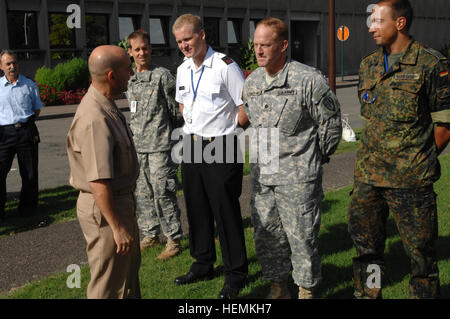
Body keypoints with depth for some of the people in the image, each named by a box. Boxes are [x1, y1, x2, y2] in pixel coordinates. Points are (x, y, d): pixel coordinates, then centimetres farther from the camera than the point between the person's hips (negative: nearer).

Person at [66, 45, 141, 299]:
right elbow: (99, 182, -31)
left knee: (129, 271, 26)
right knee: (111, 287, 3)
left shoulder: (107, 107, 7)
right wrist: (118, 228, -27)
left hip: (121, 200, 11)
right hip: (105, 209, -10)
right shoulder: (95, 119, -27)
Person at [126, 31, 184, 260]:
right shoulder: (130, 80, 13)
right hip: (137, 146, 7)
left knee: (162, 193, -5)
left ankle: (174, 240, 5)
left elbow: (175, 110, -3)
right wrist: (134, 134, 18)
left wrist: (164, 130, 4)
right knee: (141, 193, 11)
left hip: (159, 146, -7)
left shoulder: (162, 75, -7)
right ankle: (151, 234, 25)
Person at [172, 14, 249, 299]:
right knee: (196, 208, 15)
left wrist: (224, 131, -6)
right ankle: (203, 265, 31)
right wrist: (192, 127, 15)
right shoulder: (183, 70, 10)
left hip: (220, 147, -7)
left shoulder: (225, 66, -12)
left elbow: (246, 107, -11)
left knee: (226, 210, -2)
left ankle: (236, 275, 11)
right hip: (191, 145, 7)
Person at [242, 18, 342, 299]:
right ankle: (278, 287, 30)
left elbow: (331, 123, -3)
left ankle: (307, 290, 20)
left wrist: (316, 158, 4)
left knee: (302, 235, 2)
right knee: (267, 235, 13)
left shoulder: (308, 80, -12)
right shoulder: (252, 82, 8)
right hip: (262, 176, 6)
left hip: (298, 177, -6)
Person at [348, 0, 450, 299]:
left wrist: (421, 161, -3)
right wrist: (375, 159, 13)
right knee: (366, 244, 15)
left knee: (421, 249, 5)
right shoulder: (368, 65, 11)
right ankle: (367, 294, 30)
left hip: (411, 179, -6)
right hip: (368, 175, 6)